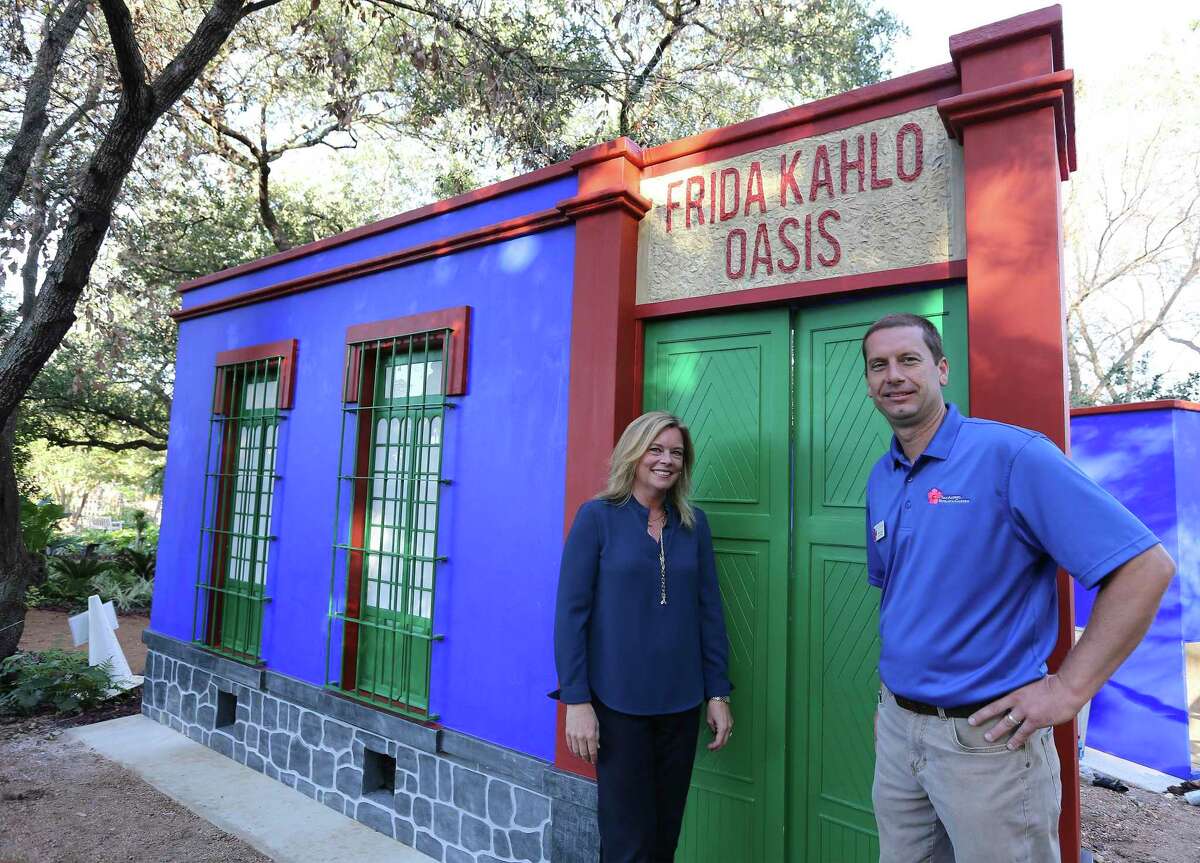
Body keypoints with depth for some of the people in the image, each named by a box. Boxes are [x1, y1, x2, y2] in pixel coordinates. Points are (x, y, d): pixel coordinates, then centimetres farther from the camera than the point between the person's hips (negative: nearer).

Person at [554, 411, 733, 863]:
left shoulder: (693, 523, 4)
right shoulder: (598, 516, -8)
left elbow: (709, 612, 6)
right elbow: (571, 611, -9)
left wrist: (718, 693, 4)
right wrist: (576, 701, -12)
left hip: (681, 702, 4)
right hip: (617, 702, -4)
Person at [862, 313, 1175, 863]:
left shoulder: (1009, 454, -16)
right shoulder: (880, 480, 5)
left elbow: (1146, 567, -17)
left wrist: (1069, 689, -17)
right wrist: (889, 695, 13)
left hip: (987, 737, -6)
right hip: (898, 728, 6)